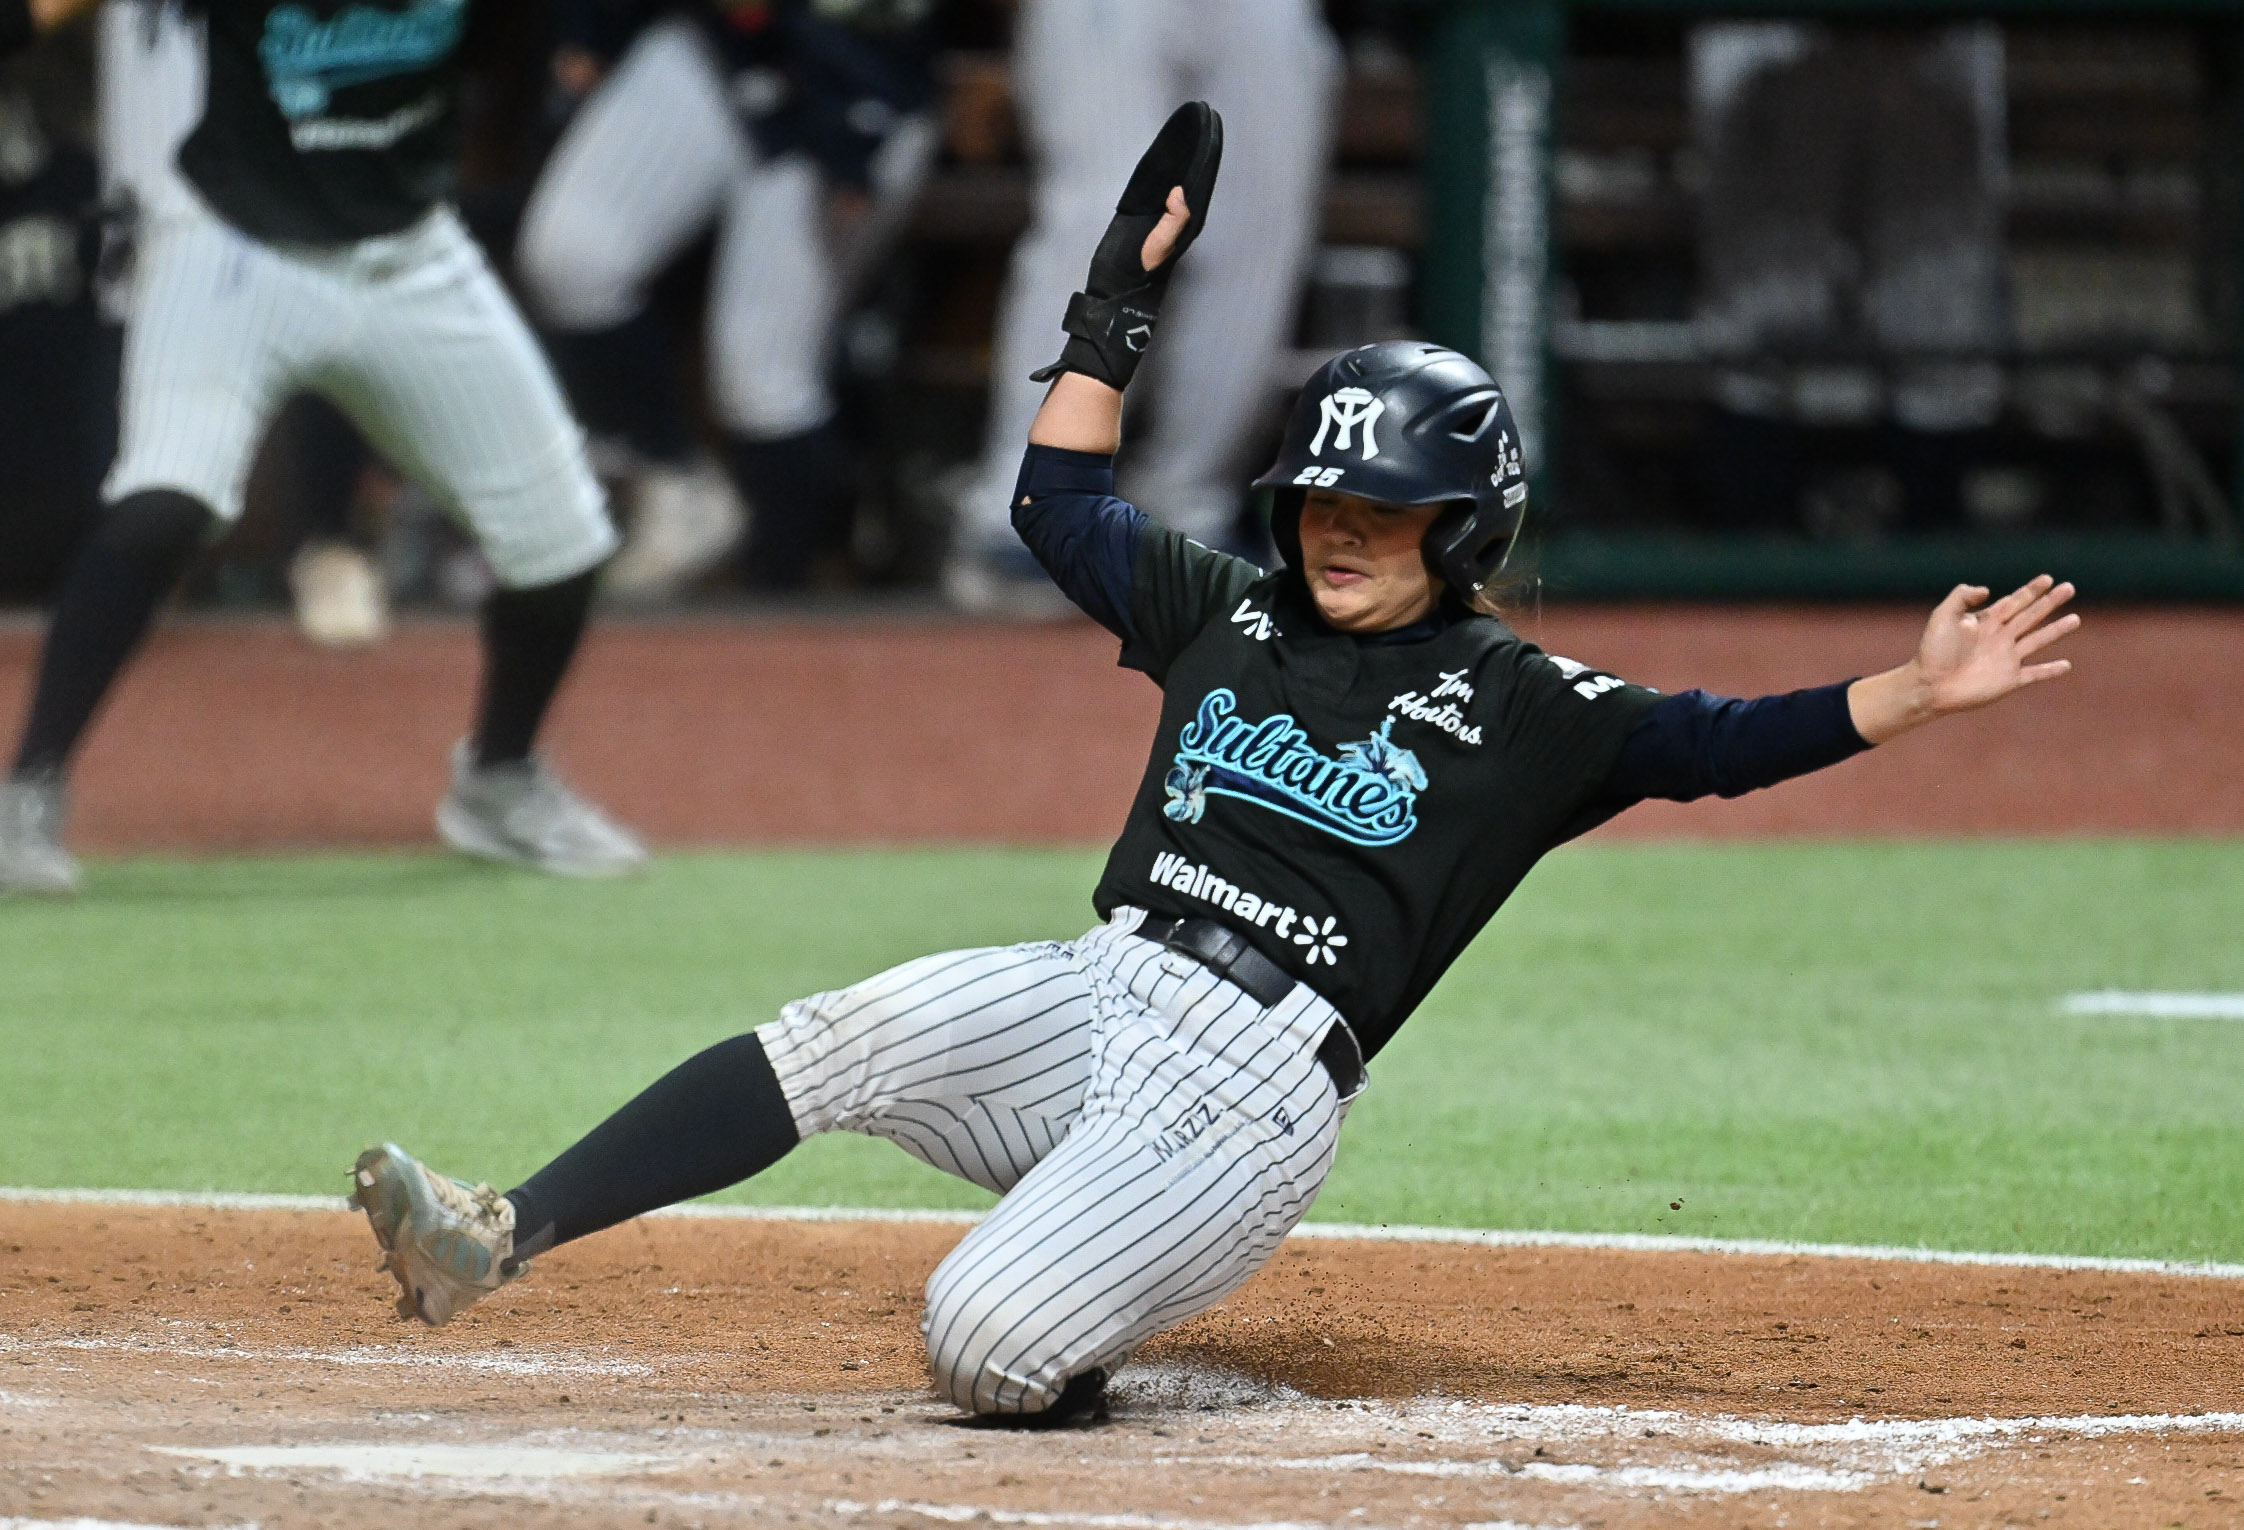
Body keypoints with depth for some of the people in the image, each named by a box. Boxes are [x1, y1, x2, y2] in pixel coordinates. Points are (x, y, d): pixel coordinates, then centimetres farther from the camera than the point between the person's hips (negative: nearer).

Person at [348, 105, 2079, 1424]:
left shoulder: (1515, 706, 3)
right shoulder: (1235, 617, 18)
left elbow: (1709, 743, -8)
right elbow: (1062, 501, 23)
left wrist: (1917, 693, -22)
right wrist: (1126, 294, 17)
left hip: (1255, 1090, -5)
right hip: (1089, 995, 5)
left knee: (989, 1350, -25)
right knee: (831, 1038, -24)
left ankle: (1088, 1357, 11)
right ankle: (496, 1240, -29)